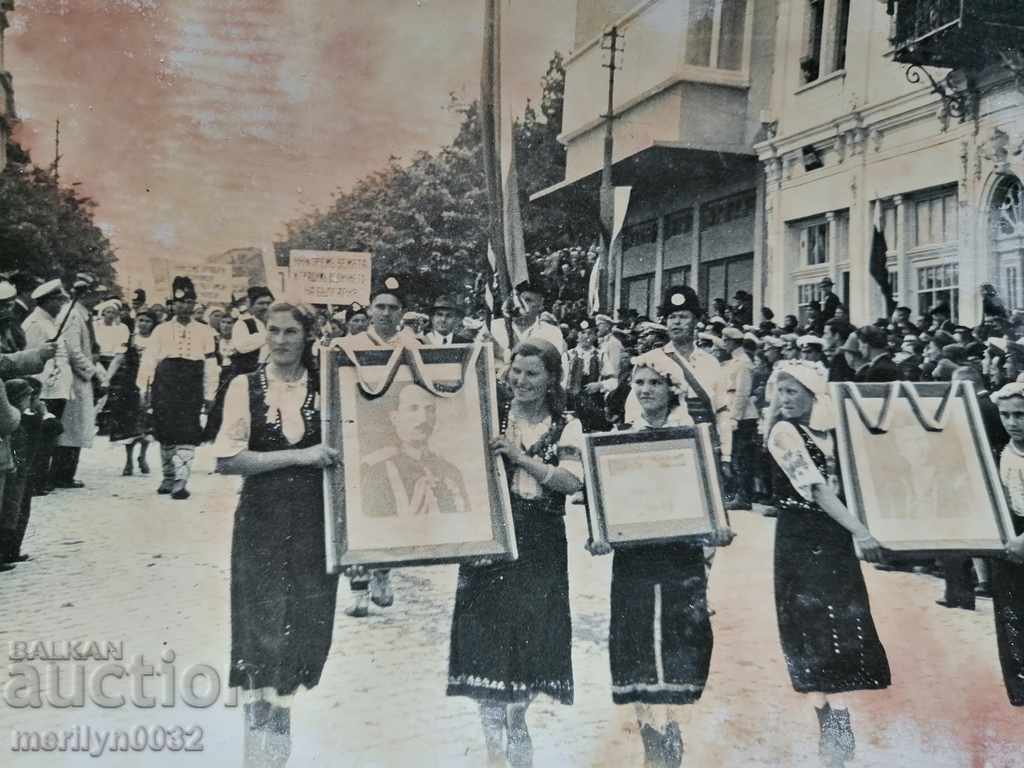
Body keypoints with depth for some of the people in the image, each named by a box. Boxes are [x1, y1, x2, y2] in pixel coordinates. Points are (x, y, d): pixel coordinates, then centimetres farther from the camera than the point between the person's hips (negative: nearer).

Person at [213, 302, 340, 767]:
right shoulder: (245, 387, -1)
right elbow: (226, 460, -10)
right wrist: (299, 456, -16)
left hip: (315, 520, 2)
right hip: (262, 519, -2)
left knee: (305, 621, 6)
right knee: (261, 624, -1)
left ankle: (282, 705, 26)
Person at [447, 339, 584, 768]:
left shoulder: (566, 428, 3)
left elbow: (572, 482, -12)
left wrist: (521, 457, -18)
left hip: (541, 547, 0)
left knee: (530, 633, 4)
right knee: (486, 637, -2)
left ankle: (516, 716, 30)